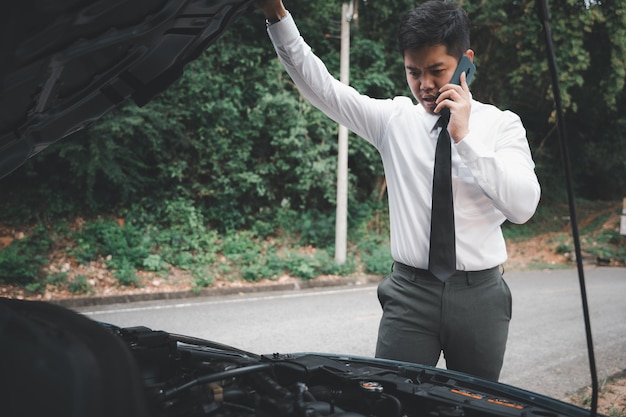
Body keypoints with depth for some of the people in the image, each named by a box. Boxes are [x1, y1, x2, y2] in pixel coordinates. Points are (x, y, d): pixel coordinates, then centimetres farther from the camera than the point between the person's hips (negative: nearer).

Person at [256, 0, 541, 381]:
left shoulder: (501, 125, -1)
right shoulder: (393, 118, 3)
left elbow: (524, 206, -14)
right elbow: (319, 85, -4)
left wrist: (466, 137, -20)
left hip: (480, 295, 0)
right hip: (410, 292, 0)